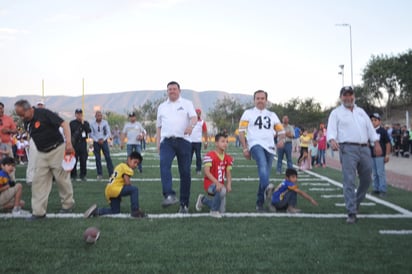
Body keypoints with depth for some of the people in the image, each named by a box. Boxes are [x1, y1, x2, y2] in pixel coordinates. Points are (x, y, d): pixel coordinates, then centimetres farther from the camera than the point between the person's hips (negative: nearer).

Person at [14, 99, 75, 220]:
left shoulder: (44, 113, -16)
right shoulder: (26, 123, 4)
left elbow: (64, 124, -20)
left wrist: (68, 143, -29)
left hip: (57, 150, -6)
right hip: (41, 153, 7)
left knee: (62, 178, 3)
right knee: (38, 181, 1)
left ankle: (68, 205, 22)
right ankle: (38, 211, 6)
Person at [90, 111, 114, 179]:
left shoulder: (105, 122, -1)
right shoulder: (92, 124, 0)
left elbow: (108, 133, 1)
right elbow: (91, 134, 2)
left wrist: (103, 139, -11)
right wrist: (97, 140, -9)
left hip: (104, 141, -1)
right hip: (96, 142, 1)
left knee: (108, 157, -6)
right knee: (98, 158, 3)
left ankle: (111, 173, -4)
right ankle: (99, 174, 11)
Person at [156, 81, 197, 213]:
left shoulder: (187, 103, 11)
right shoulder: (162, 106, 20)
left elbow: (194, 117, -5)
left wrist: (191, 125, -28)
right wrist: (158, 143, 13)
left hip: (183, 141, -2)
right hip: (167, 141, 2)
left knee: (185, 172, -2)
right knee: (164, 164, -26)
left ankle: (184, 204, 7)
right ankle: (169, 195, -35)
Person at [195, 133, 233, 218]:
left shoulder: (228, 158, 4)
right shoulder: (210, 156, -16)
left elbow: (228, 174, 3)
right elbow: (207, 172, -22)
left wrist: (229, 184, -17)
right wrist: (217, 183, -32)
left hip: (220, 184, 7)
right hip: (210, 183, -7)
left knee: (222, 210, 9)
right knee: (222, 190, -39)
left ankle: (203, 199, 36)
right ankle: (214, 211, -12)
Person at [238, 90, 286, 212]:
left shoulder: (272, 115, 20)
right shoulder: (248, 113, 9)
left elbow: (281, 131, 19)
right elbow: (241, 131, 3)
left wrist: (282, 140, -5)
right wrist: (245, 148, -5)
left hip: (270, 147, 4)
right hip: (256, 145, -4)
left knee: (265, 174, 4)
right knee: (263, 166, -33)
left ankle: (260, 203, 15)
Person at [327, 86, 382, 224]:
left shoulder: (361, 111, 21)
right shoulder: (336, 113, 7)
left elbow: (370, 128, 18)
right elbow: (331, 129, -6)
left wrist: (376, 143, 5)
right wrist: (332, 140, -27)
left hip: (364, 149, 5)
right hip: (348, 149, -5)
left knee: (366, 179, 12)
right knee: (349, 181, -11)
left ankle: (356, 203, 33)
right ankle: (351, 213, -11)